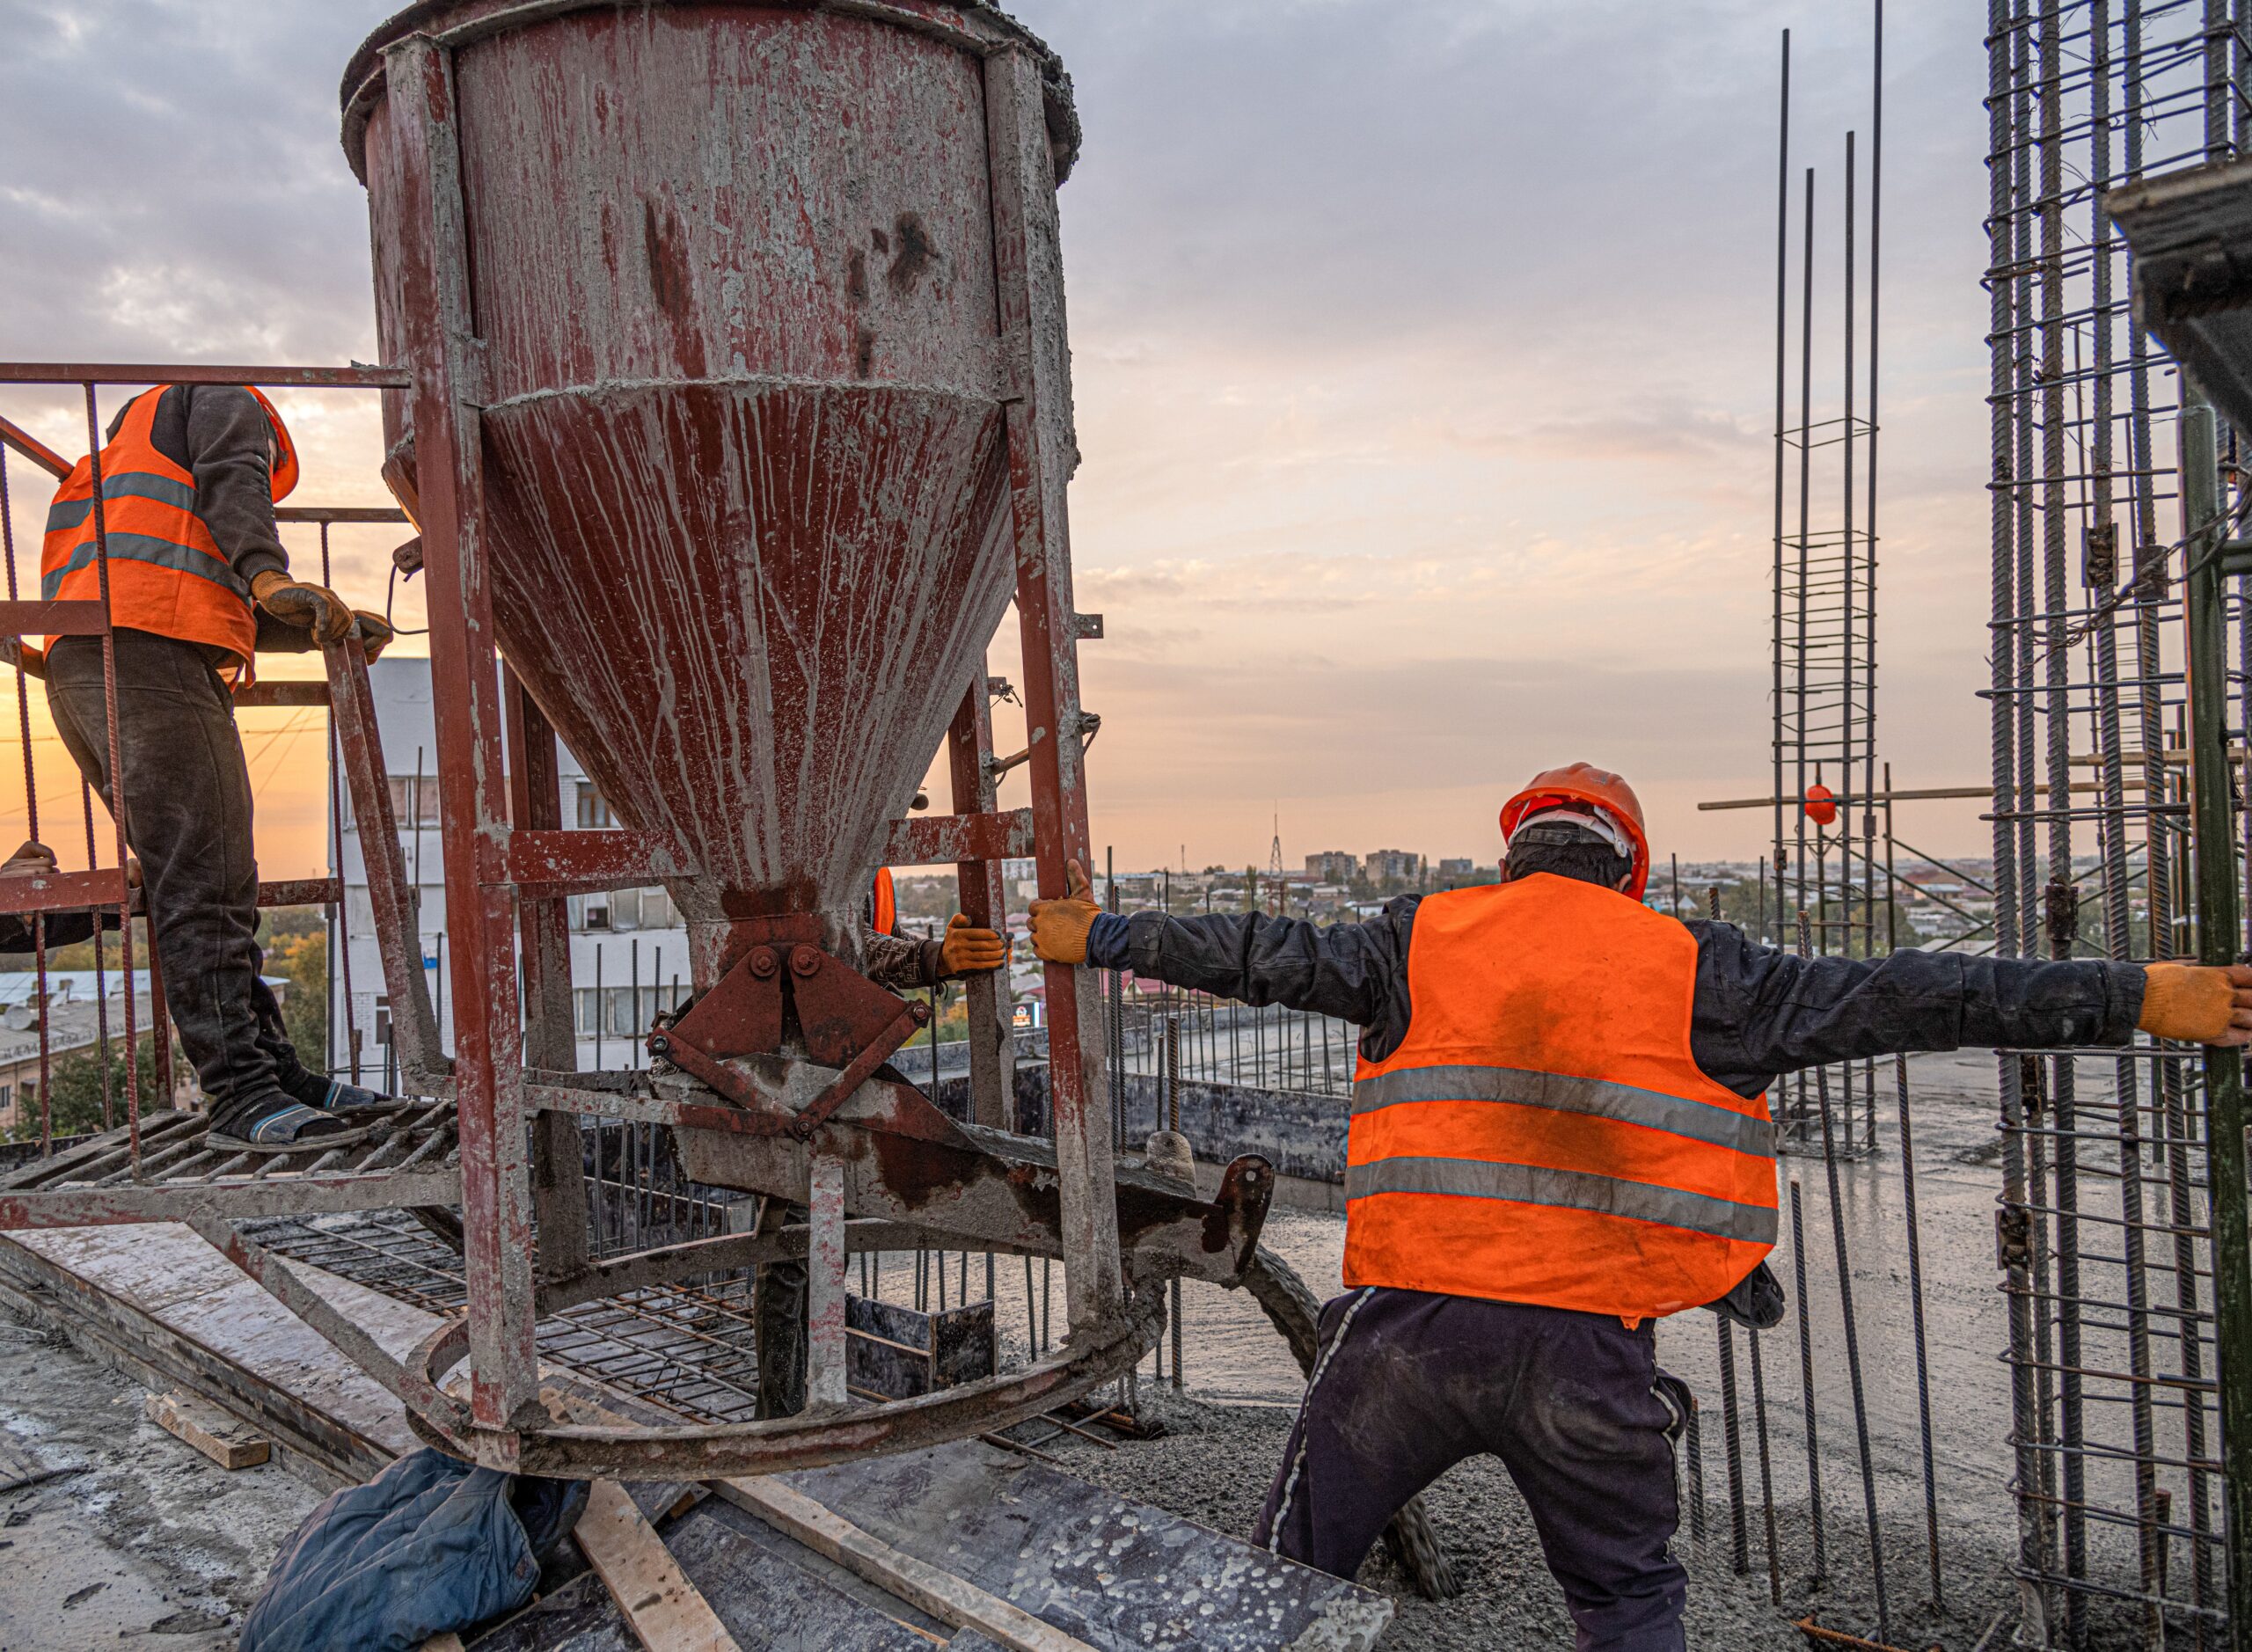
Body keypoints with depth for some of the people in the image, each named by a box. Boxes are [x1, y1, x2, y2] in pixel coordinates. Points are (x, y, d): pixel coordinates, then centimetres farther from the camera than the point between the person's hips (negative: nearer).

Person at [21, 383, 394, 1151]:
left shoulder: (120, 456, 42)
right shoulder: (229, 399, 18)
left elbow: (223, 608, 33)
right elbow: (231, 482, -7)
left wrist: (326, 625, 32)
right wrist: (268, 574, -23)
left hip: (77, 670, 9)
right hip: (146, 653, -9)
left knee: (209, 883, 7)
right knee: (203, 882, -15)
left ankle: (274, 1069, 8)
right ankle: (241, 1095, -18)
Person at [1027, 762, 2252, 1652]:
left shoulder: (1424, 939, 4)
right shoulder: (1688, 968, 3)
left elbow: (1266, 958, 6)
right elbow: (1889, 1000, 2)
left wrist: (1105, 939, 19)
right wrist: (2135, 998, 7)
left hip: (1413, 1318, 0)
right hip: (1590, 1348, 1)